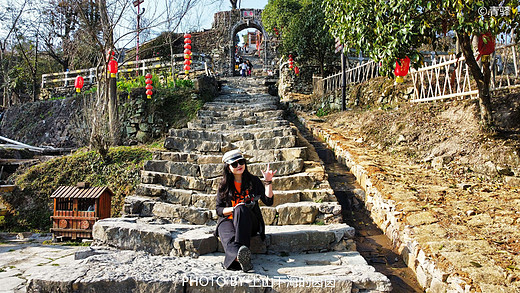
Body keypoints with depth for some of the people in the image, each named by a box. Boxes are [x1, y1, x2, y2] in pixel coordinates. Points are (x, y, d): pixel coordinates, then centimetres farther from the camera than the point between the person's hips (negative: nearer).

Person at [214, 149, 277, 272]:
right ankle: (240, 257, -70)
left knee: (241, 210, -36)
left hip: (249, 222, 0)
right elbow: (219, 209, 7)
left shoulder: (253, 181, 8)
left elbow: (268, 201, 2)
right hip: (228, 220, 1)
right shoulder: (224, 186, 8)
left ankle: (242, 251, -55)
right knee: (229, 240, -36)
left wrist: (268, 181, -7)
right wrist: (233, 209, -12)